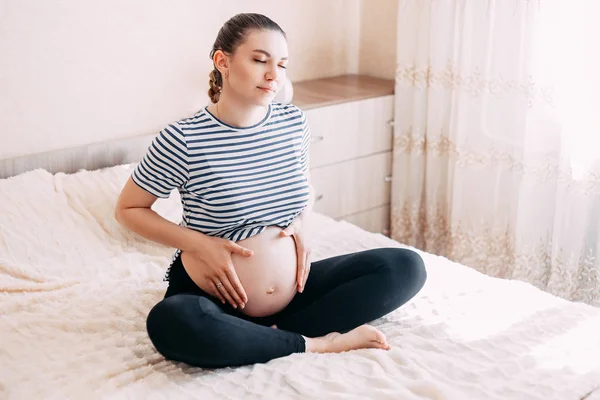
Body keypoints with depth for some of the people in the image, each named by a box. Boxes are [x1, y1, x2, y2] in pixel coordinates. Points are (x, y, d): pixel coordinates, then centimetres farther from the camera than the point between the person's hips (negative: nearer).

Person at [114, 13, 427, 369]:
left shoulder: (294, 122, 0)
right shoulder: (183, 139, -13)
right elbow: (128, 209, -2)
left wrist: (304, 222, -2)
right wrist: (200, 244, -14)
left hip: (292, 291, 5)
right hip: (215, 298, -4)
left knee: (407, 266, -7)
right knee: (170, 322, -39)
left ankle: (276, 334, -14)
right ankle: (314, 344, -18)